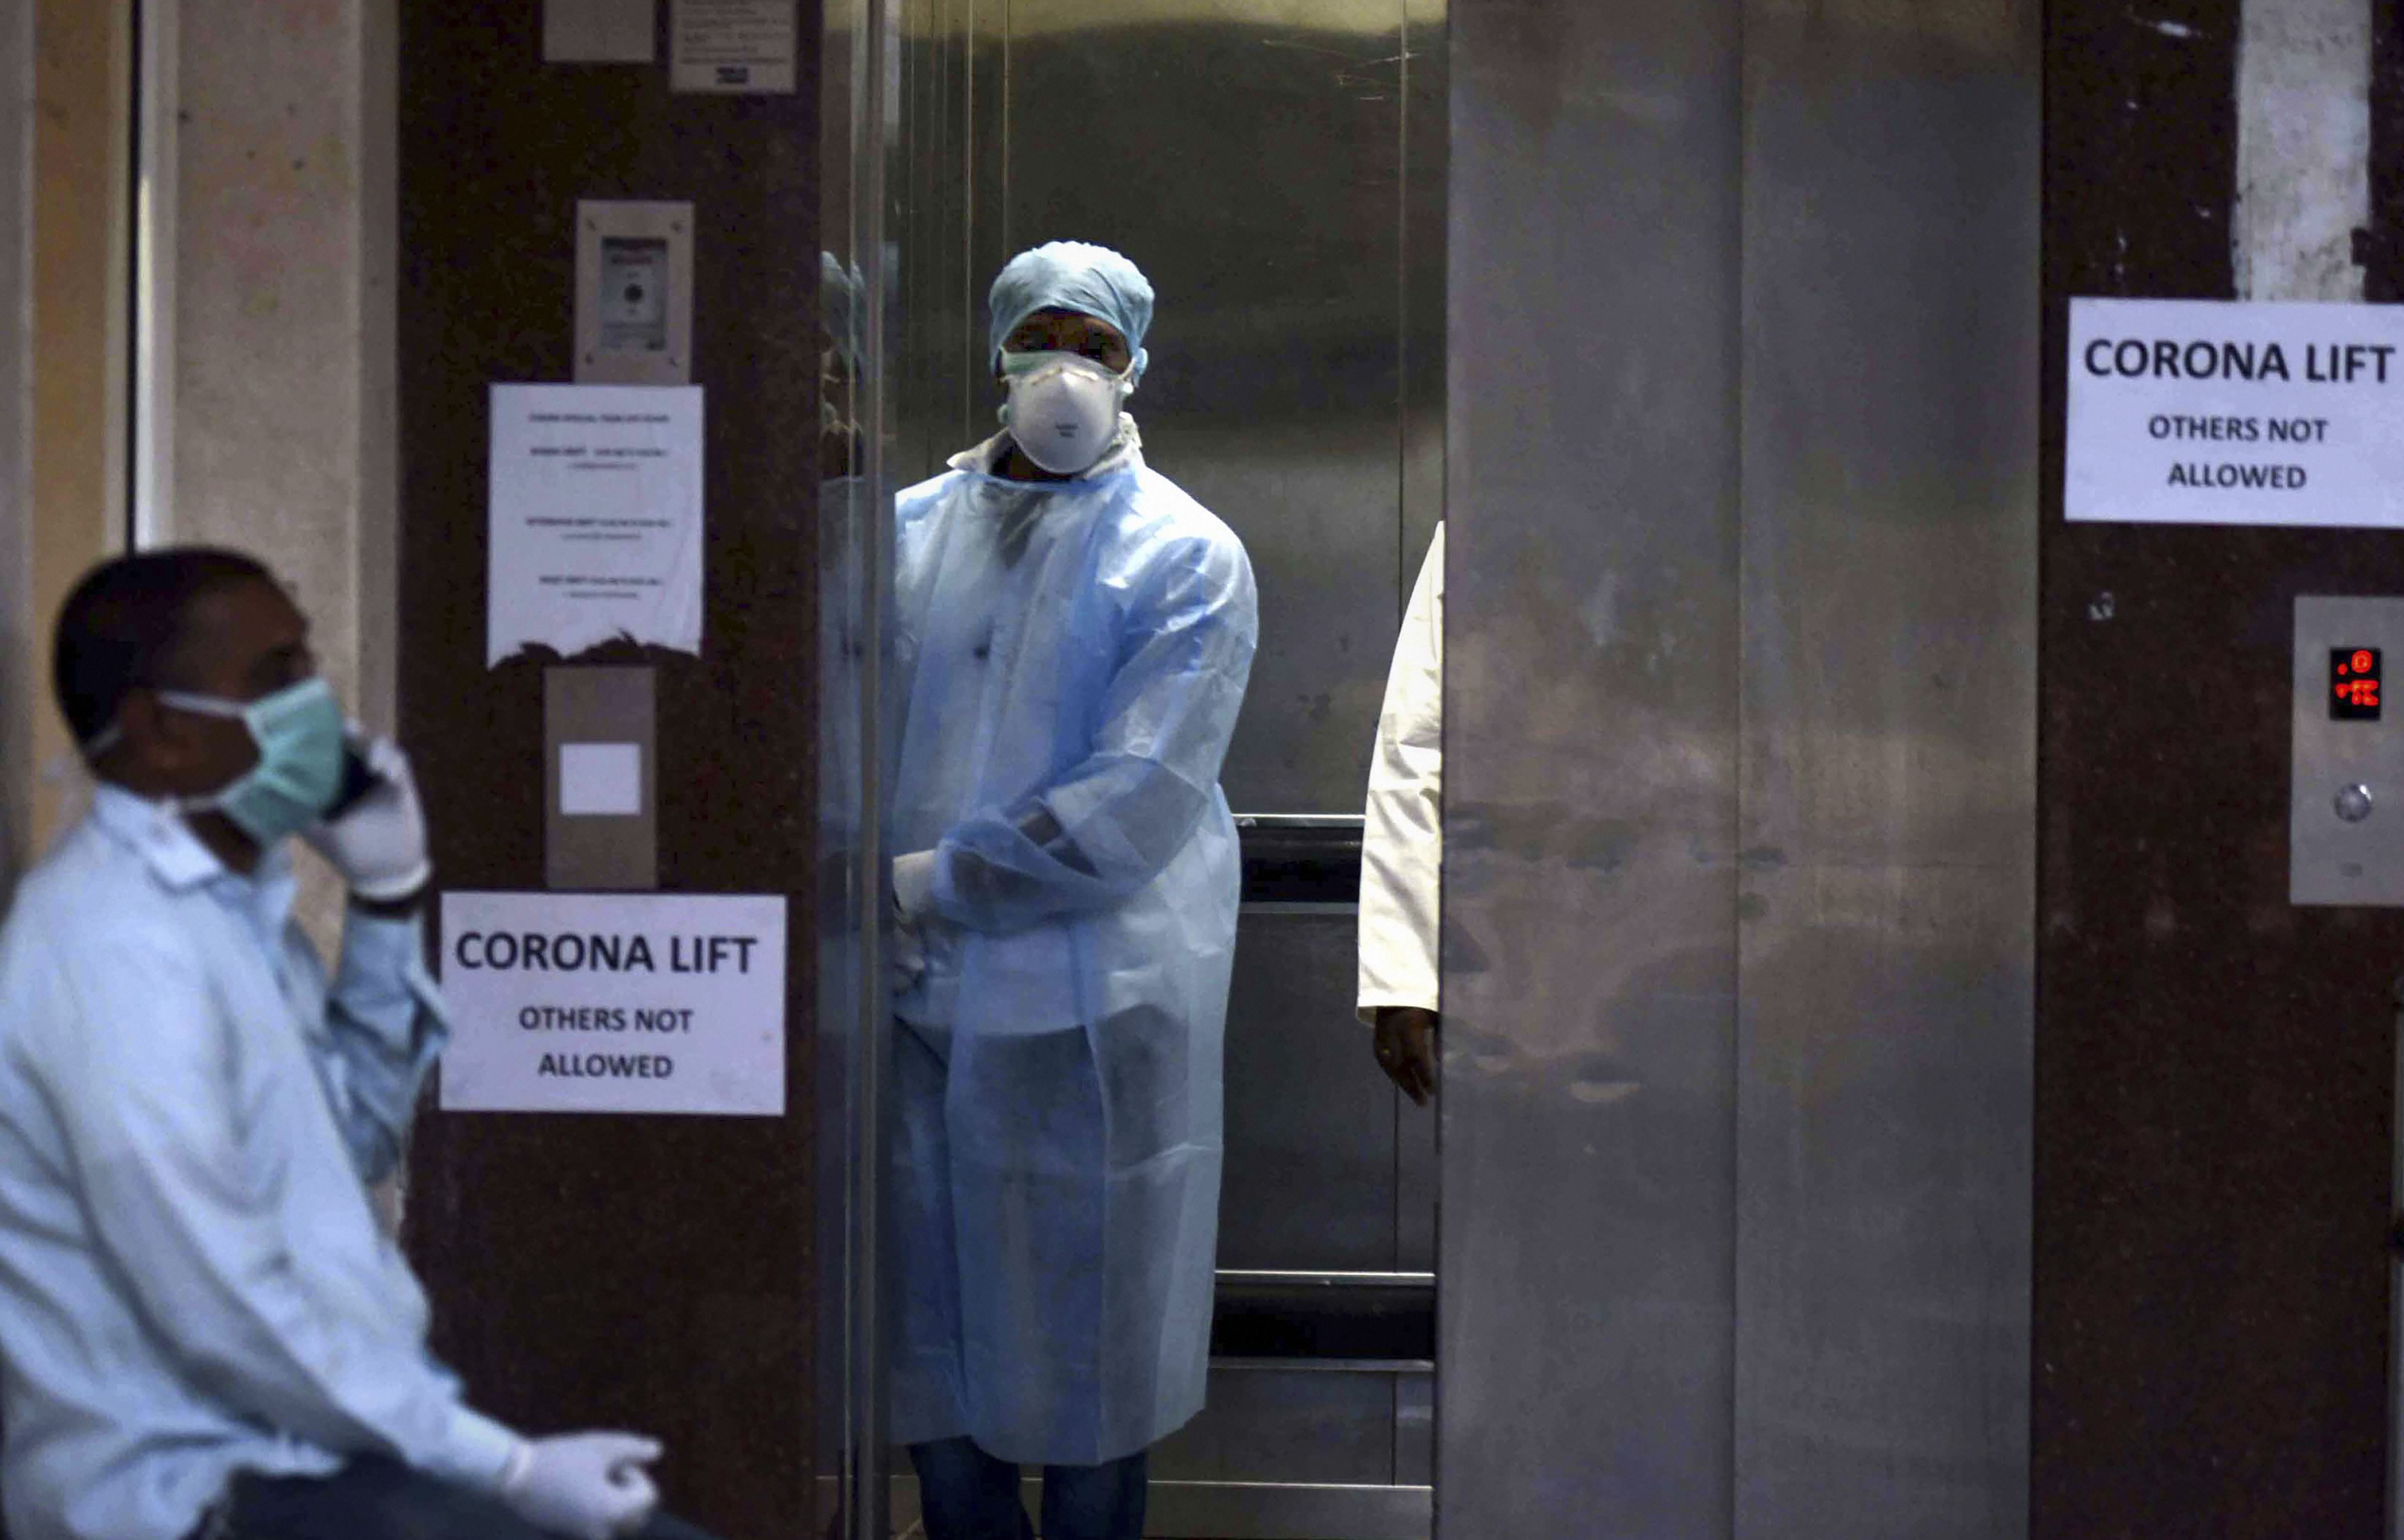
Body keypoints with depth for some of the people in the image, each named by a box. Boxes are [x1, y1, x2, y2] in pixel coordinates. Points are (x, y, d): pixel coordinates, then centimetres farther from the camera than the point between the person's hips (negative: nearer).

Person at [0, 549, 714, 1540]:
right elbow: (231, 1315, -23)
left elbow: (353, 1146, 21)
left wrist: (388, 899, 8)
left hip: (312, 1439, 9)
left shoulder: (229, 894, 10)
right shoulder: (120, 944, -19)